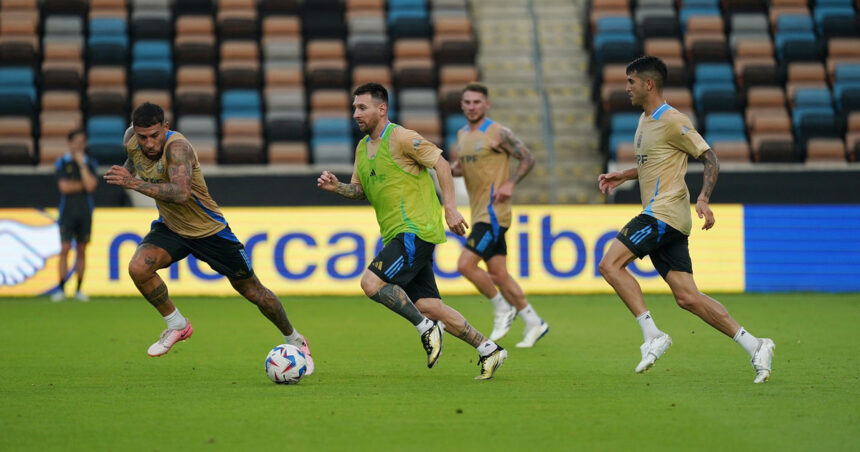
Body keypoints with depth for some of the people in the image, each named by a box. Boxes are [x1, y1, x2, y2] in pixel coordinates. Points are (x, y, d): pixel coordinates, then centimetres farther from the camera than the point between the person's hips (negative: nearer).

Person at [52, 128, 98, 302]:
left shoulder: (90, 163, 7)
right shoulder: (62, 162, 2)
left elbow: (91, 186, -8)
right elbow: (64, 187, -9)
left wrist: (82, 164, -9)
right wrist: (83, 185, -4)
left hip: (85, 212, 2)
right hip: (68, 211, -2)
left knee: (82, 250, 4)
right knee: (65, 249, -9)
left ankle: (79, 289, 8)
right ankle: (61, 289, -7)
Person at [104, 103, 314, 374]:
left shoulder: (177, 147, -34)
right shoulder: (131, 139, -13)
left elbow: (181, 193, -50)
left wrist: (135, 183, -52)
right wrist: (127, 170, 2)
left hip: (208, 230, -5)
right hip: (170, 227, 5)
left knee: (252, 291, 6)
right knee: (138, 268, -23)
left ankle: (295, 340, 31)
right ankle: (177, 326, 0)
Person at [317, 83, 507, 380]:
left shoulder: (400, 138, -10)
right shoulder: (363, 148, 16)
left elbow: (441, 163, -11)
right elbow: (360, 190, 23)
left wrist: (450, 208, -16)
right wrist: (336, 187, 2)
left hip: (416, 231, -9)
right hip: (397, 235, 9)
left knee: (372, 282, -21)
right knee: (427, 306, 3)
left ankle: (427, 328, -7)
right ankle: (488, 350, 10)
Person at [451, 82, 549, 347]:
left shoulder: (498, 133, -9)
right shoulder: (462, 135, 13)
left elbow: (528, 159, -5)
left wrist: (510, 183, -17)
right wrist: (450, 168, 3)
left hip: (493, 211, -8)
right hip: (479, 213, 8)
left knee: (466, 264, -16)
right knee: (498, 274, 8)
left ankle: (503, 308, 2)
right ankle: (533, 323, 16)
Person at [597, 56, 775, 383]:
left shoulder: (672, 121, -10)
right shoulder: (646, 120, 19)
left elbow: (710, 159, -12)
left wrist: (703, 200, -24)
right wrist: (623, 176, 22)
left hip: (665, 213, -9)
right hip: (659, 215, 9)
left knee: (610, 264, -16)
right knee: (688, 298, 2)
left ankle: (652, 336, -16)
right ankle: (754, 346, 2)